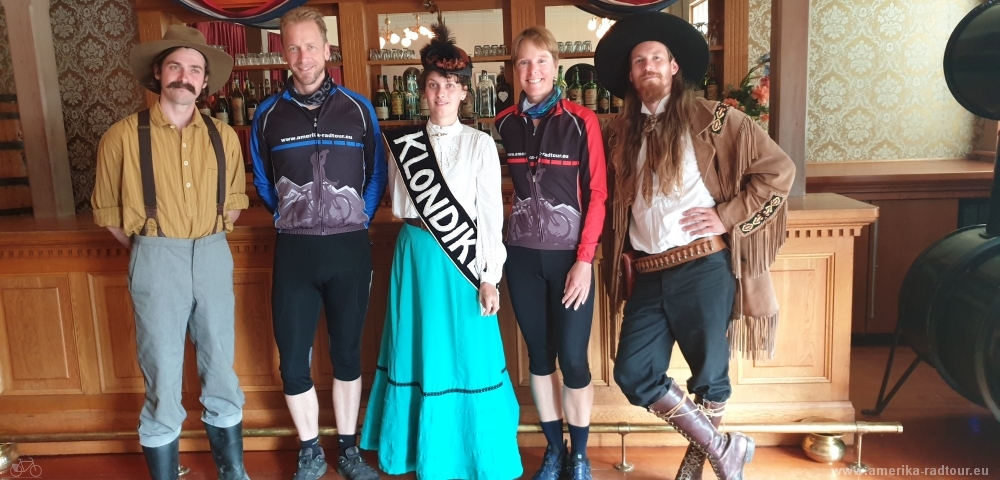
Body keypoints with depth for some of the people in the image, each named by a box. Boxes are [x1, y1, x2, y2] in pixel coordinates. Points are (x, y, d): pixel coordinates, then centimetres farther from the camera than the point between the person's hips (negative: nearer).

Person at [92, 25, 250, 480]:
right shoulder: (124, 136, -4)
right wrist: (149, 250, 5)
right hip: (156, 261, -3)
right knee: (163, 382, 3)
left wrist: (208, 242, 9)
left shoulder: (223, 136, 5)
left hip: (213, 257, 3)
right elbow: (107, 208, 4)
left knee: (221, 373, 12)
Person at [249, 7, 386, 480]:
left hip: (349, 248, 0)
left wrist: (360, 221, 3)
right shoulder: (267, 114, 3)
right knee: (293, 361, 4)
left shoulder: (358, 109, 0)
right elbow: (262, 181, 15)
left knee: (347, 352, 11)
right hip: (293, 250, 1)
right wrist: (287, 221, 9)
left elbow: (377, 174, 8)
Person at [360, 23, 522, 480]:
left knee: (467, 353, 2)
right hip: (417, 257, 3)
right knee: (421, 351, 9)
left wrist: (489, 277, -7)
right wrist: (420, 227, 5)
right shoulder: (403, 143, 6)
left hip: (464, 257, -2)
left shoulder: (480, 144, -2)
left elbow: (491, 214, -4)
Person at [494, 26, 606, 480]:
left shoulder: (582, 121, -6)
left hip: (570, 255, -3)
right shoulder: (504, 124, 4)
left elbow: (597, 194, -6)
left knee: (573, 358, 0)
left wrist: (585, 259, -11)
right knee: (539, 355, 11)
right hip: (522, 255, 3)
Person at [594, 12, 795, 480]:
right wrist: (619, 250, 12)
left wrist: (727, 217, -9)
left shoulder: (712, 119, -3)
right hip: (648, 275, 5)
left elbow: (778, 170, -4)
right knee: (634, 374, 1)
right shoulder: (620, 133, 11)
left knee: (709, 372, 7)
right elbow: (611, 199, 24)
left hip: (703, 267, -4)